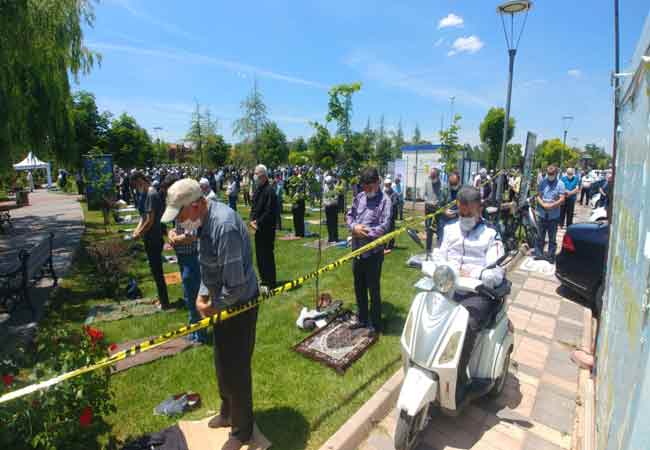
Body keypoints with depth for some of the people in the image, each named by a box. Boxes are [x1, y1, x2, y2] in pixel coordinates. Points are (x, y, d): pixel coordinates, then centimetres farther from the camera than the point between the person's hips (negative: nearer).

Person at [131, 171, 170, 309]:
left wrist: (139, 234, -10)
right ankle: (161, 298, 32)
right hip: (151, 239, 9)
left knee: (157, 271, 1)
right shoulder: (146, 194, 11)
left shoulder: (152, 194, -19)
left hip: (154, 239, -9)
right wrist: (137, 229, 4)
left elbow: (150, 220, -22)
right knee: (156, 270, 18)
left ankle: (164, 302, 13)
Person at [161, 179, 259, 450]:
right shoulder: (205, 220, -1)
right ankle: (228, 413, 51)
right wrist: (202, 294, 0)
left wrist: (214, 307, -13)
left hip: (239, 304, -9)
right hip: (221, 301, 9)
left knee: (235, 369, 8)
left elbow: (235, 283, -30)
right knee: (222, 364, 25)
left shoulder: (224, 226, -32)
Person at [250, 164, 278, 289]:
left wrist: (258, 223, -16)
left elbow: (269, 212, -21)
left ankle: (270, 283, 10)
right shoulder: (257, 189, 11)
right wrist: (252, 220, -1)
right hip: (258, 228, 9)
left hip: (267, 229, -9)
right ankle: (264, 279, 31)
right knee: (259, 255, 16)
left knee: (267, 255, -2)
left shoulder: (269, 191, -17)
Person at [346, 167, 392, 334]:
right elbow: (350, 215, 11)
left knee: (373, 289, 7)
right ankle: (362, 319, 36)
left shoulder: (384, 200, -12)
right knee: (359, 287, 18)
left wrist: (364, 232, -17)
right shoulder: (359, 197, 7)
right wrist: (354, 227, -10)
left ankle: (375, 324, 25)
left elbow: (384, 227, -19)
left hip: (373, 252, -6)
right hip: (357, 250, 6)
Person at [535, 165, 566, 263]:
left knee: (552, 237, 7)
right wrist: (543, 204, -13)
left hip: (554, 216, -2)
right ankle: (538, 253, 22)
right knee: (540, 236, 11)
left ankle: (551, 256, 16)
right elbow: (538, 196, 4)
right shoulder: (543, 182, 3)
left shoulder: (560, 184, -4)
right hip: (542, 214, 2)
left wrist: (551, 205, -21)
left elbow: (562, 200, -8)